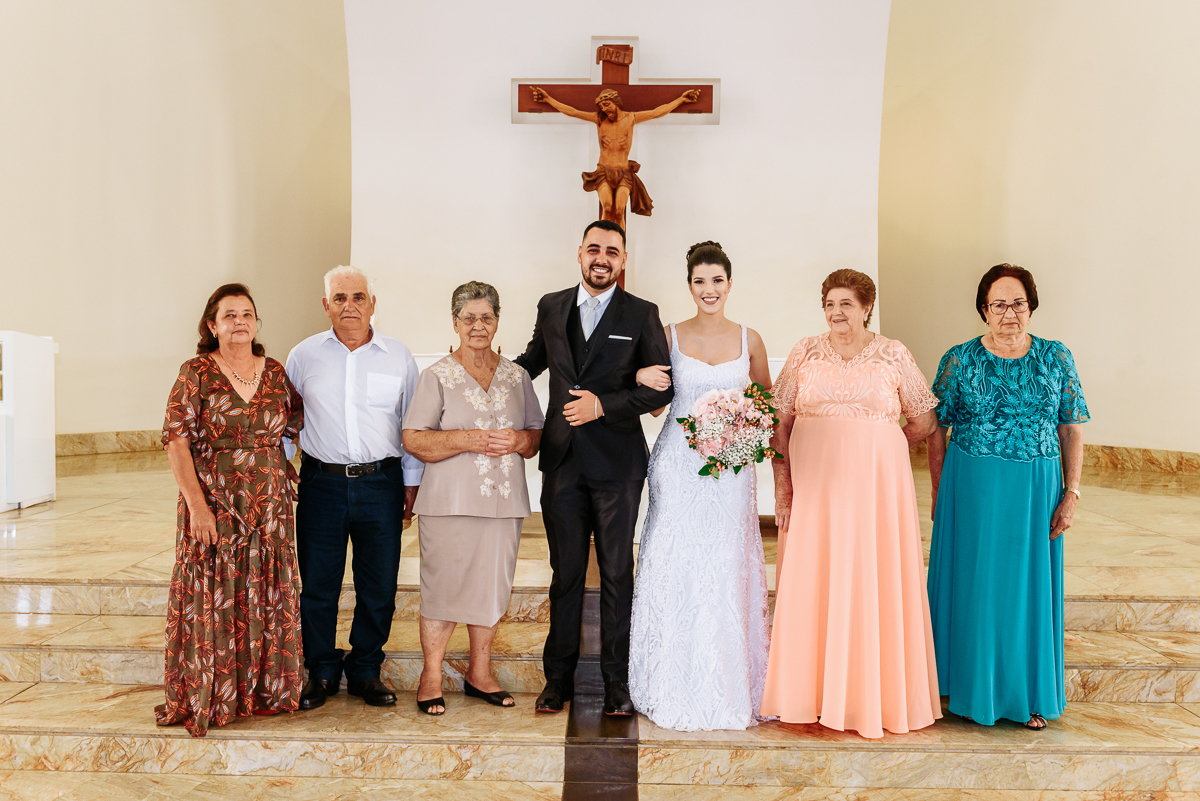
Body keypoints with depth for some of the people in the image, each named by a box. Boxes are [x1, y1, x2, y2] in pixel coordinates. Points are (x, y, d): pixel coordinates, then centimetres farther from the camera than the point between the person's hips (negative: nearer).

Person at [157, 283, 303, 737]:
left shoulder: (275, 373, 6)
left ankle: (263, 690, 26)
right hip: (214, 506, -4)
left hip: (270, 507, 4)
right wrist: (197, 505, -16)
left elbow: (296, 423, 19)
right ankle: (205, 699, 18)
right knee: (210, 602, 2)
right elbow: (176, 441, -10)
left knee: (267, 598, 10)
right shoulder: (196, 373, -5)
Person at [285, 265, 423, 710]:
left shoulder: (398, 356, 4)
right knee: (317, 585, 5)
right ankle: (321, 672, 24)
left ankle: (365, 670, 24)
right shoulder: (303, 356, 5)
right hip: (321, 484, 0)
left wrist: (412, 481, 7)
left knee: (379, 586, 6)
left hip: (381, 483, 0)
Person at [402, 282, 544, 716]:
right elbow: (413, 440, -5)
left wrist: (519, 441, -7)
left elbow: (538, 436, 15)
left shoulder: (516, 376, 12)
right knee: (444, 586, 0)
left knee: (492, 586, 9)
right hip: (450, 501, -3)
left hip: (503, 501, 4)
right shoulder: (437, 376, 1)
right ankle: (431, 676, 17)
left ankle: (479, 673, 25)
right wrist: (465, 440, -17)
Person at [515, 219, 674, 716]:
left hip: (617, 464, -2)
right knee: (565, 573, 9)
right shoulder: (551, 307, 10)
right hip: (562, 461, 3)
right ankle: (559, 677, 21)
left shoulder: (642, 315, 1)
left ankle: (617, 682, 16)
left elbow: (662, 387, -4)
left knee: (616, 573, 5)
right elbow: (532, 361, 27)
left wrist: (604, 405, -13)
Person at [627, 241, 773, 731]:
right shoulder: (669, 337, 4)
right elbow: (655, 405, 9)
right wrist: (643, 380, -11)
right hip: (678, 465, 0)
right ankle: (675, 688, 12)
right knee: (674, 570, -1)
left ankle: (727, 690, 15)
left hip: (730, 468, 1)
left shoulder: (749, 340, 6)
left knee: (726, 573, 1)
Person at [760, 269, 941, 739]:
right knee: (812, 582, 3)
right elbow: (780, 423, 4)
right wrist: (782, 485, -4)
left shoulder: (894, 356, 3)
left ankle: (875, 695, 15)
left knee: (874, 583, 2)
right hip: (813, 484, 1)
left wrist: (873, 450, 9)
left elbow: (923, 421, 10)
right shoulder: (805, 353, 6)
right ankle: (813, 692, 15)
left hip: (876, 484, -1)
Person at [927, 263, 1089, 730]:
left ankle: (1030, 694, 25)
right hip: (972, 487, -1)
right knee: (974, 585, 6)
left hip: (1037, 490, 2)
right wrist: (940, 494, -1)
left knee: (1030, 586, 9)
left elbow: (1072, 430, 4)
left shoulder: (1057, 359, 3)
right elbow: (936, 430, 1)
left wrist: (1071, 494, -2)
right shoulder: (959, 360, -2)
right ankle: (971, 689, 23)